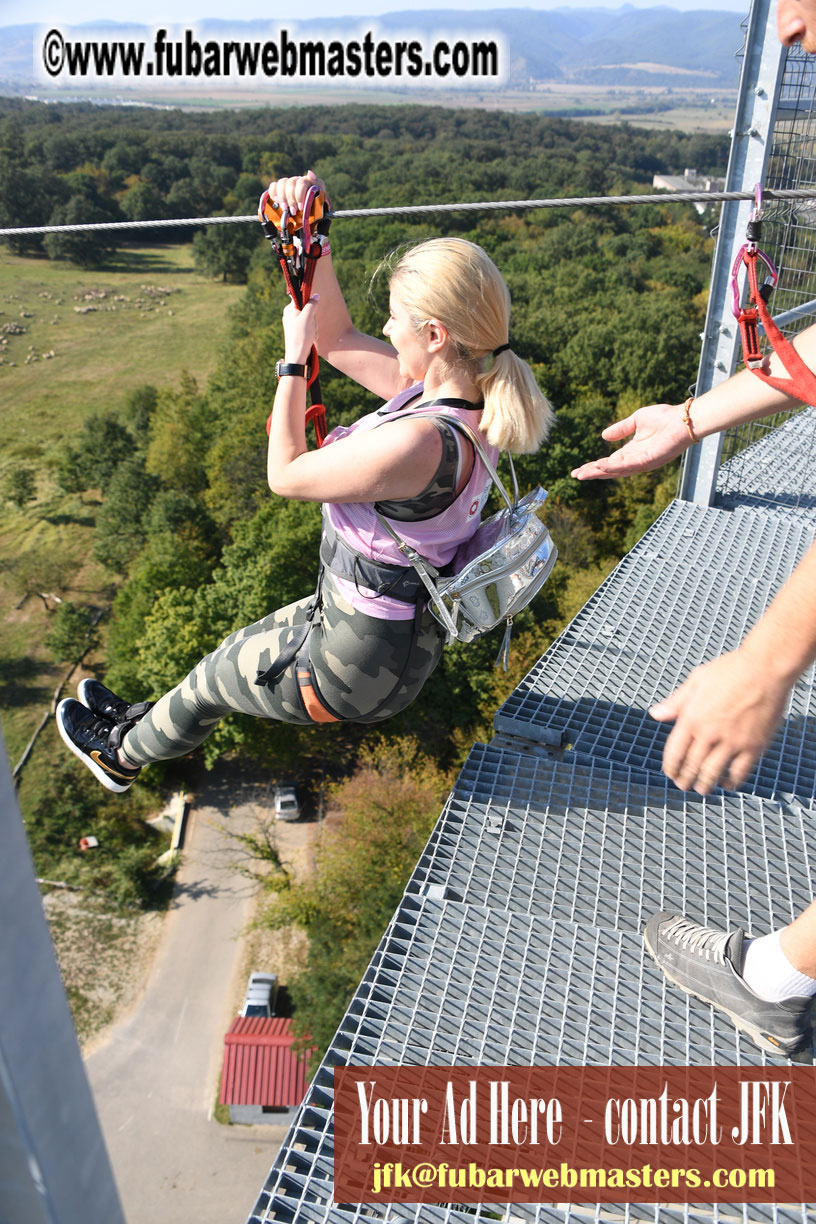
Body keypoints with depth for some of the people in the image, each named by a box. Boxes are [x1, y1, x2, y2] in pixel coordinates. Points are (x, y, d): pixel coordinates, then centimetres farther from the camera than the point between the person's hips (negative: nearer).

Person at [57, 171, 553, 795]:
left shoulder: (419, 440, -36)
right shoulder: (446, 393, -7)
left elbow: (285, 474, -21)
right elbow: (337, 337, 4)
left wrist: (293, 356, -13)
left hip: (362, 664, -8)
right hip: (404, 625, 8)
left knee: (216, 674, 19)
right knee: (241, 648, 29)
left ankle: (123, 755, 48)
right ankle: (147, 720, 56)